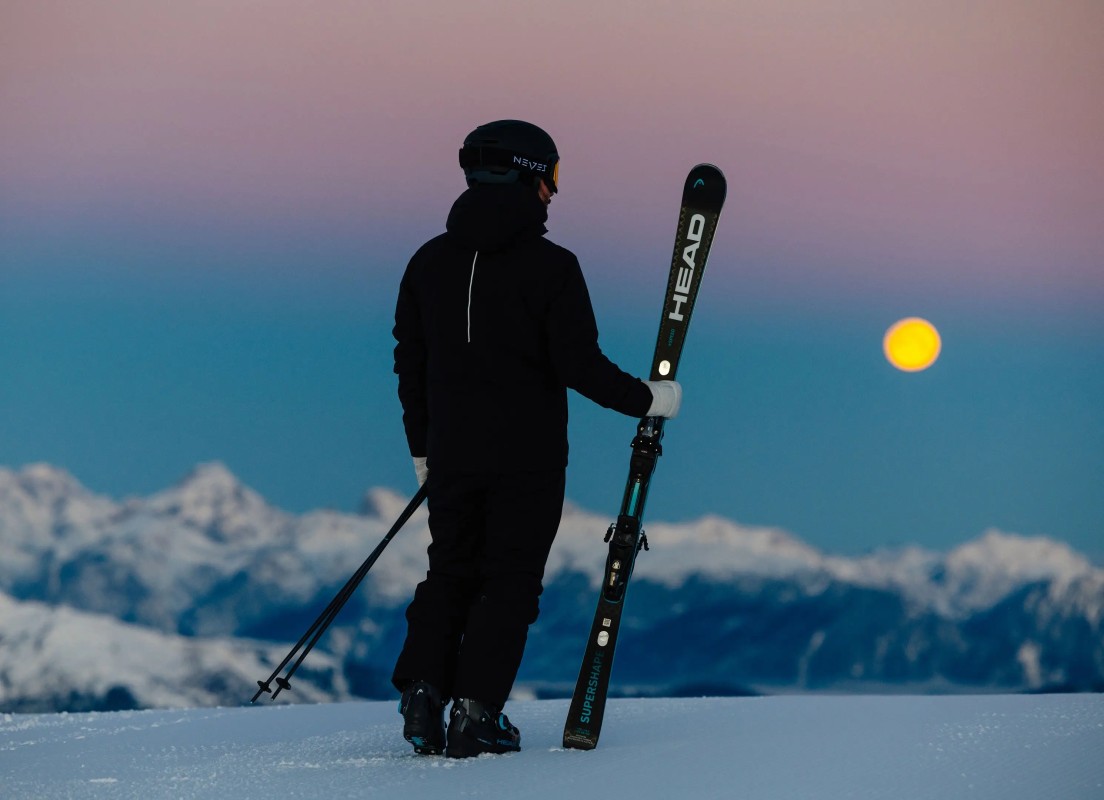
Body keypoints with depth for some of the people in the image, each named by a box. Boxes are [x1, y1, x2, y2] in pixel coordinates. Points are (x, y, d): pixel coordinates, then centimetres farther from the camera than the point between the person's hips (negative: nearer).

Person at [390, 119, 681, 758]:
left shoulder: (430, 261, 5)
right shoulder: (551, 266, -12)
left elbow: (409, 362, 11)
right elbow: (580, 364, -15)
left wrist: (422, 447, 22)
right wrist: (648, 399, 1)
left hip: (452, 454, 5)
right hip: (528, 458, -4)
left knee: (450, 573, 16)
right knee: (510, 582, 3)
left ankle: (422, 693, 3)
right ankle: (475, 713, -4)